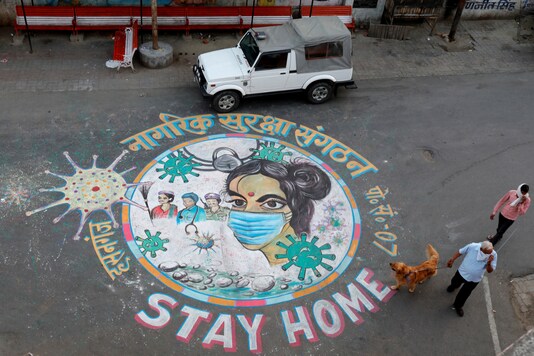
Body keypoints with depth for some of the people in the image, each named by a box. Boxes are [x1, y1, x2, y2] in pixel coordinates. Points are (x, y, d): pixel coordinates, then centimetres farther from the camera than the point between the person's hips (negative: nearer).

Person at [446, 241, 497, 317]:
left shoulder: (493, 255, -29)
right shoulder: (472, 246, -32)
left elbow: (490, 271, -23)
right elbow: (460, 251, -12)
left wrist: (489, 263, -43)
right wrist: (452, 260, -8)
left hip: (474, 280, 0)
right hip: (462, 273, 1)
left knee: (464, 294, 19)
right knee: (454, 282, 32)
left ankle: (458, 306, 48)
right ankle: (454, 286, 70)